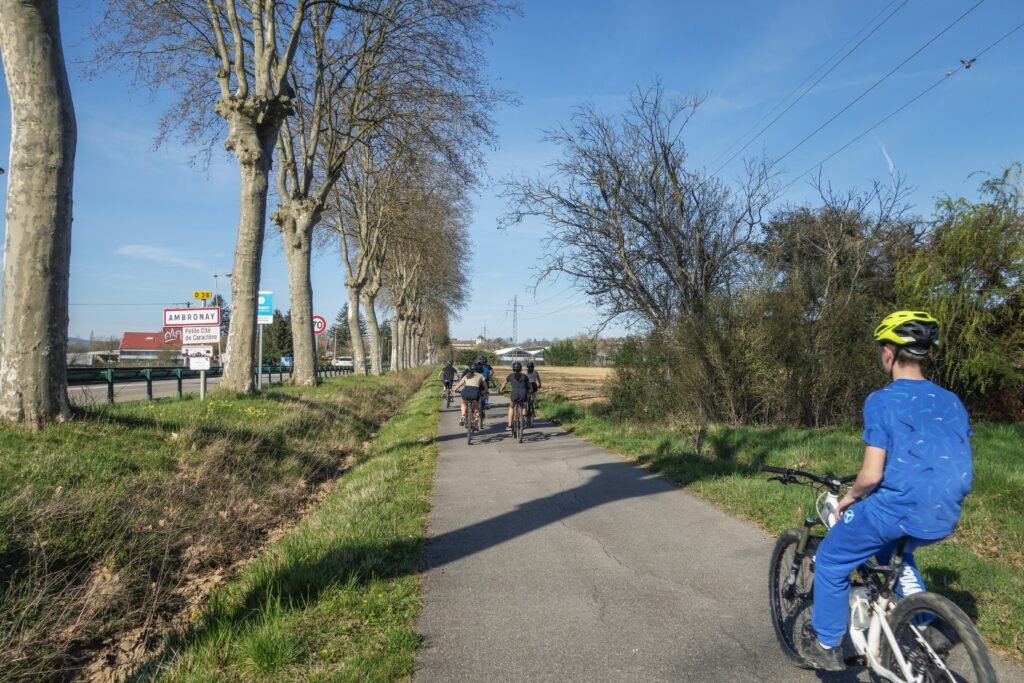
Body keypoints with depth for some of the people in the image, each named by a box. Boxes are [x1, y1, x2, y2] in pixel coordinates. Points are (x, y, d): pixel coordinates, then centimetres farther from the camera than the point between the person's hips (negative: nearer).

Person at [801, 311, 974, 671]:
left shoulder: (882, 401, -11)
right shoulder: (952, 402, 8)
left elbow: (871, 475, -15)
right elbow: (964, 469, 14)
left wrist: (848, 499, 4)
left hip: (896, 509, -7)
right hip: (944, 517, 7)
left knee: (831, 560, 15)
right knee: (892, 549, 38)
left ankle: (826, 645, 23)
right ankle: (924, 625, 33)